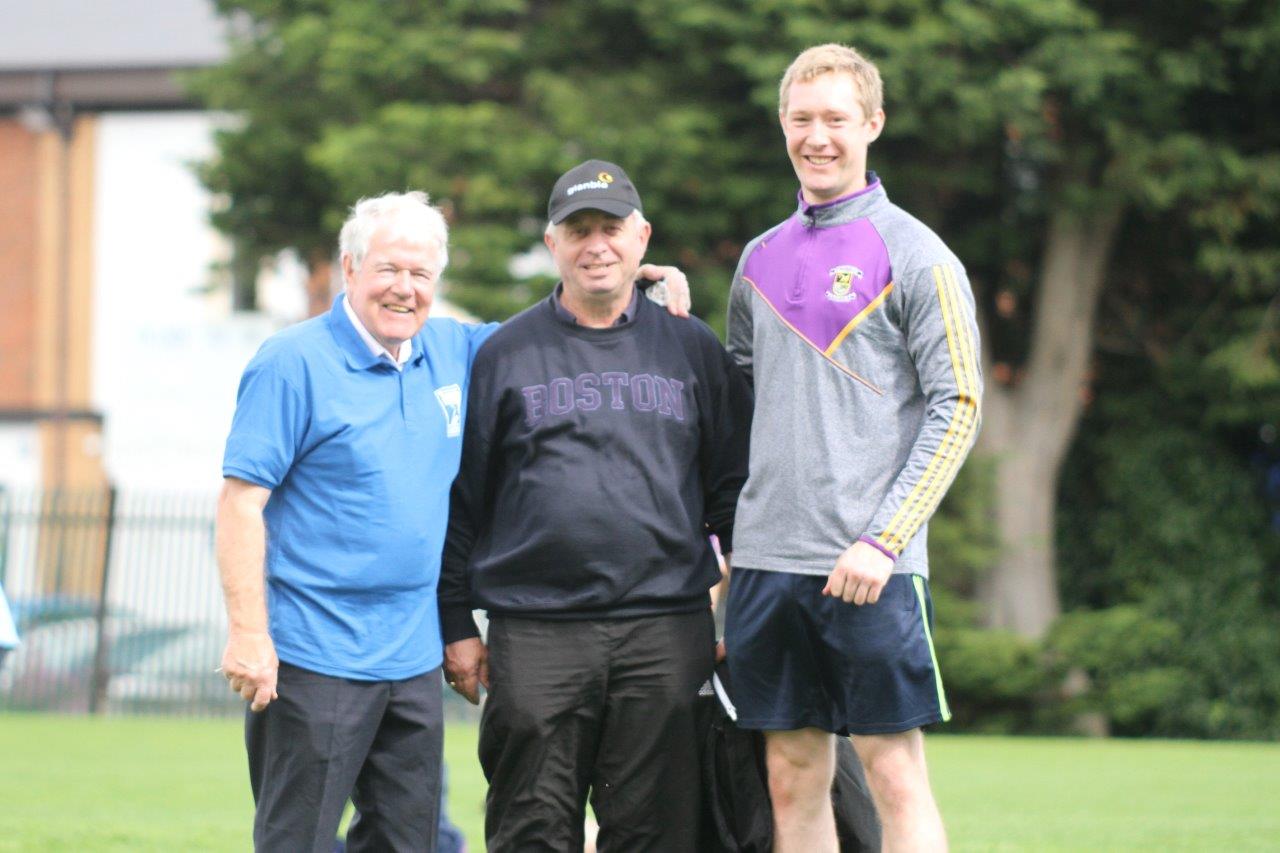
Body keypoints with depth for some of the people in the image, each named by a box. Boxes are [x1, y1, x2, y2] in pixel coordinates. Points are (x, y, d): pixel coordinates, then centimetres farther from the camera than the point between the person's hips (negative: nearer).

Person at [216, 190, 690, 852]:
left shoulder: (453, 352, 10)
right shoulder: (294, 364, -8)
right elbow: (242, 501, -11)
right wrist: (248, 634, -18)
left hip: (414, 660, 7)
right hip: (316, 663, -6)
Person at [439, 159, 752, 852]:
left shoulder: (692, 350, 12)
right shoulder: (504, 354, 8)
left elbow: (735, 489, 13)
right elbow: (462, 497, 9)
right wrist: (456, 625, 5)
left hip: (665, 634, 1)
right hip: (534, 633, -1)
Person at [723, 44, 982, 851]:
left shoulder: (914, 255, -2)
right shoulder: (761, 258, 15)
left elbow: (956, 407, -6)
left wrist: (885, 538, -14)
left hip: (871, 565, -5)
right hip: (766, 560, 5)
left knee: (895, 774, -6)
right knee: (794, 779, 7)